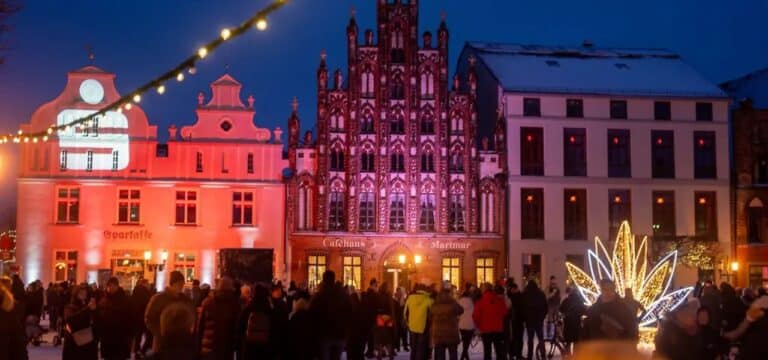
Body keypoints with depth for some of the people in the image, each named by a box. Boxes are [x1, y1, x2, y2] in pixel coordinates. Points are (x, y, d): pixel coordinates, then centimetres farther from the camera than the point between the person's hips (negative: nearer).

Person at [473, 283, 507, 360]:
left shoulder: (480, 301, -10)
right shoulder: (500, 300, -2)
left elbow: (475, 316, -9)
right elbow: (505, 313, 6)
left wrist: (479, 326, 8)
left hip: (486, 330, -2)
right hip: (498, 329, 2)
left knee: (487, 351, 4)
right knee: (500, 351, 9)